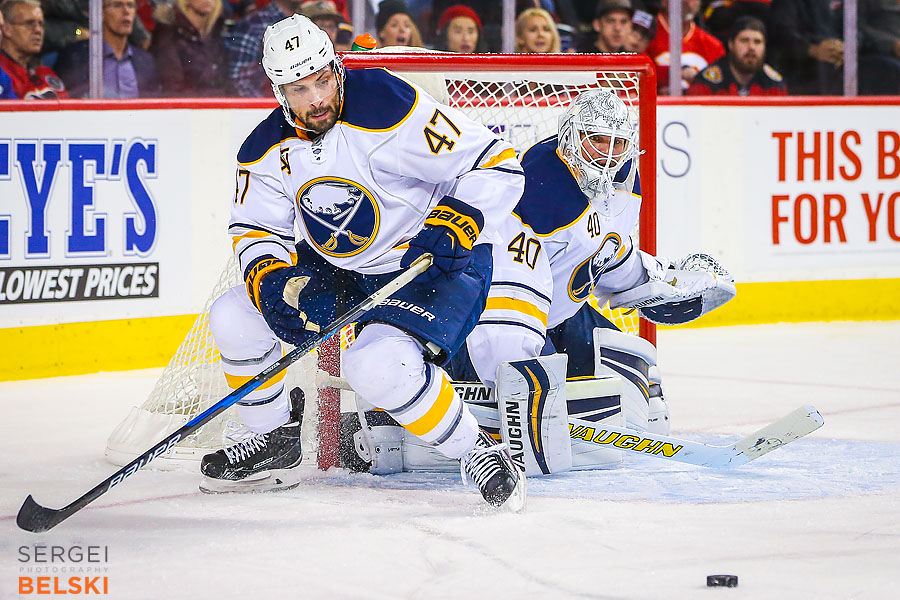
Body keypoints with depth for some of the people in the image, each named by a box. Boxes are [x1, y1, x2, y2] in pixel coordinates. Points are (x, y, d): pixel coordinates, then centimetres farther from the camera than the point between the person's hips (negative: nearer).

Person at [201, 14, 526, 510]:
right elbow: (256, 232, -1)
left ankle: (477, 451, -12)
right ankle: (275, 441, 18)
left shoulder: (389, 108, -25)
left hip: (437, 264, -7)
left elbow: (497, 166, -23)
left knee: (378, 366, -32)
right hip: (339, 270, 7)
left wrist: (451, 227, -34)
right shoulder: (267, 150, -5)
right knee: (234, 316, -3)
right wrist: (277, 284, -22)